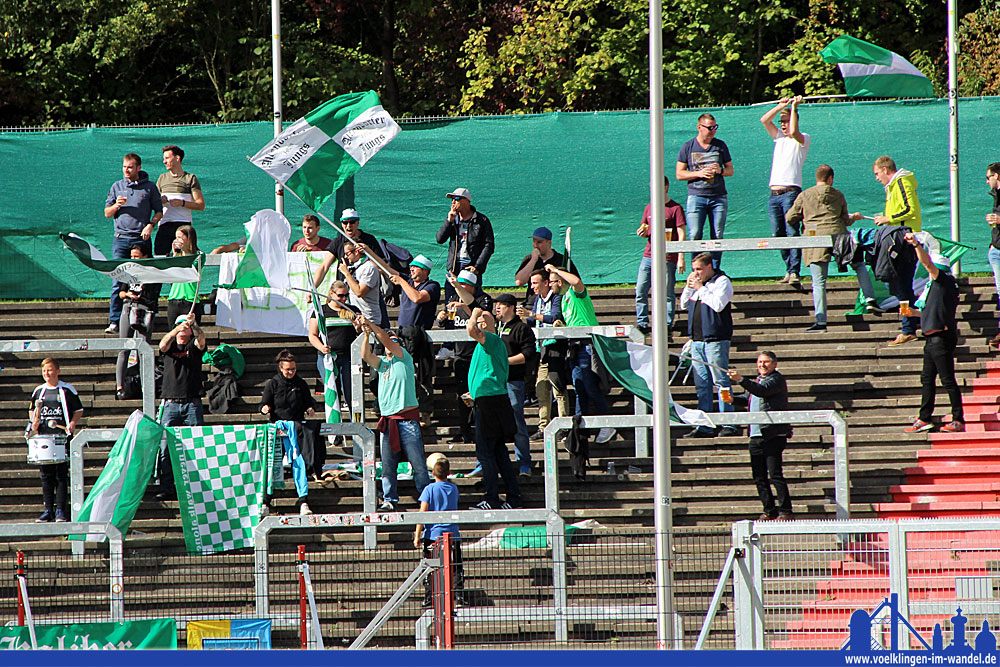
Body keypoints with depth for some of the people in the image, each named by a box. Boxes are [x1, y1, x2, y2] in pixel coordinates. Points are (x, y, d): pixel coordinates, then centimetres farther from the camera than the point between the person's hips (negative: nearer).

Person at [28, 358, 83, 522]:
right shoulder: (39, 391, 13)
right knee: (46, 475, 4)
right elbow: (32, 409, 24)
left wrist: (72, 423, -11)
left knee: (61, 474, -6)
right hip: (43, 435, 4)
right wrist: (33, 421, 4)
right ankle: (48, 510, 9)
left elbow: (79, 410, 6)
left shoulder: (67, 390, 1)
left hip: (62, 435, -4)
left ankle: (61, 510, -4)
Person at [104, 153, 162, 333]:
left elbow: (159, 211, 9)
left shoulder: (149, 188, 6)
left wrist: (150, 225, -9)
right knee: (118, 281, -8)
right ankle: (114, 321, -10)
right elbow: (107, 213, 15)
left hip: (141, 239, -1)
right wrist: (117, 206, -6)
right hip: (121, 238, 1)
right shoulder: (117, 187, 12)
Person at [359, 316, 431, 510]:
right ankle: (389, 500, 5)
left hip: (407, 418, -4)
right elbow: (366, 355, 0)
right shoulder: (381, 363, 18)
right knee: (388, 464, 1)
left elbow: (387, 341, -7)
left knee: (418, 463, -4)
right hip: (387, 420, 5)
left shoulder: (403, 357, 6)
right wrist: (366, 334, -14)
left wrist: (371, 324, -10)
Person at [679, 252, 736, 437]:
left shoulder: (721, 281, -4)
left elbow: (718, 304, -17)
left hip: (715, 339, -8)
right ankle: (704, 427, 8)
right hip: (697, 339, 8)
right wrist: (689, 287, 6)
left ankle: (728, 424, -7)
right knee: (702, 384, 7)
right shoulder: (696, 282, 17)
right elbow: (683, 304, 21)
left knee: (721, 381, -8)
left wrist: (700, 289, -11)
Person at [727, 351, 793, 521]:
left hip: (772, 435, -9)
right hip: (756, 436, 9)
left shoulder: (777, 380, -6)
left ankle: (786, 511, -9)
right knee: (759, 477, 8)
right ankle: (769, 511, 16)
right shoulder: (758, 380, 22)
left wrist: (741, 380, -34)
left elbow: (763, 391, -25)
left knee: (775, 474, -12)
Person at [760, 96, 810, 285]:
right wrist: (781, 105, 9)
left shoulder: (803, 139, 4)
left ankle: (795, 272, -18)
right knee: (777, 234, 2)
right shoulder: (779, 137, 21)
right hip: (774, 194, 6)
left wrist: (794, 107, -11)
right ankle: (789, 269, 10)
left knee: (792, 232, -14)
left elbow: (793, 132, -17)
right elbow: (764, 120, 14)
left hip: (791, 191, -6)